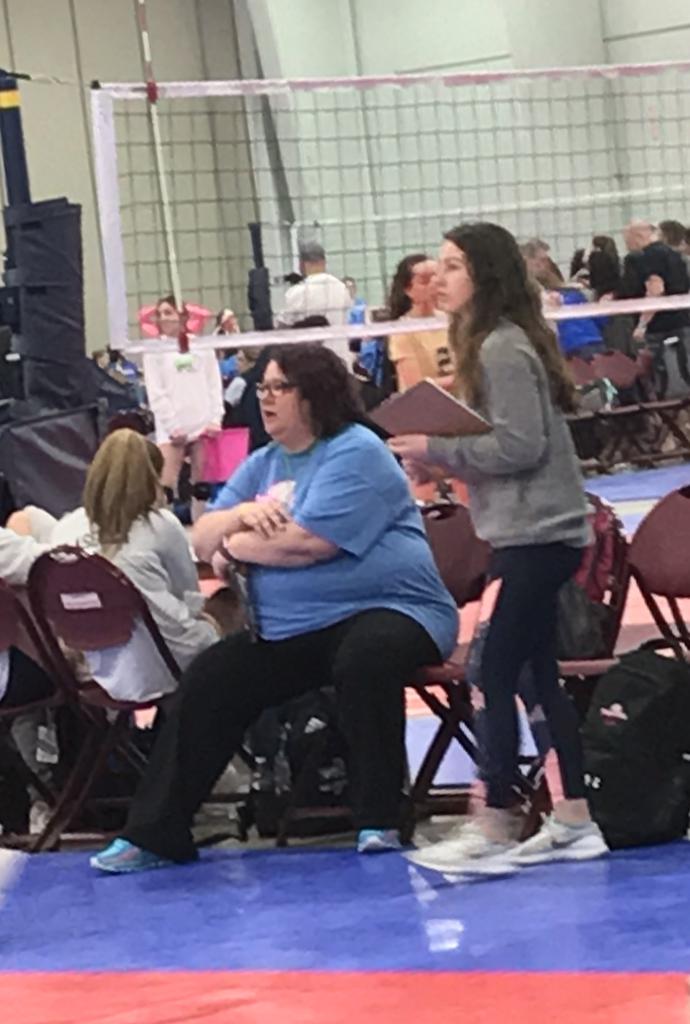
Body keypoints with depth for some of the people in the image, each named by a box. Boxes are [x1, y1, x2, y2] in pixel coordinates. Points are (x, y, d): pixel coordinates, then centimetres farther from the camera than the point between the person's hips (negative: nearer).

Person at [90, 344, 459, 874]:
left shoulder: (355, 452, -10)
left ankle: (380, 822, -29)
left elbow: (307, 543, -22)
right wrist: (241, 515, -11)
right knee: (207, 684, -8)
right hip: (288, 630, 8)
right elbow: (204, 538, 12)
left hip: (385, 608, -7)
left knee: (365, 659, -39)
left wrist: (235, 543, -4)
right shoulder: (262, 465, 16)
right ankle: (154, 833, -5)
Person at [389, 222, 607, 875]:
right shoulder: (495, 343, 15)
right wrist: (441, 458, 5)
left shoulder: (503, 349, -15)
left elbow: (521, 446, -21)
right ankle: (574, 821, 14)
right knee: (539, 673, 11)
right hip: (536, 532, 10)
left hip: (533, 535, -10)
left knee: (496, 676, -8)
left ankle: (494, 833, -5)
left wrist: (437, 450, -14)